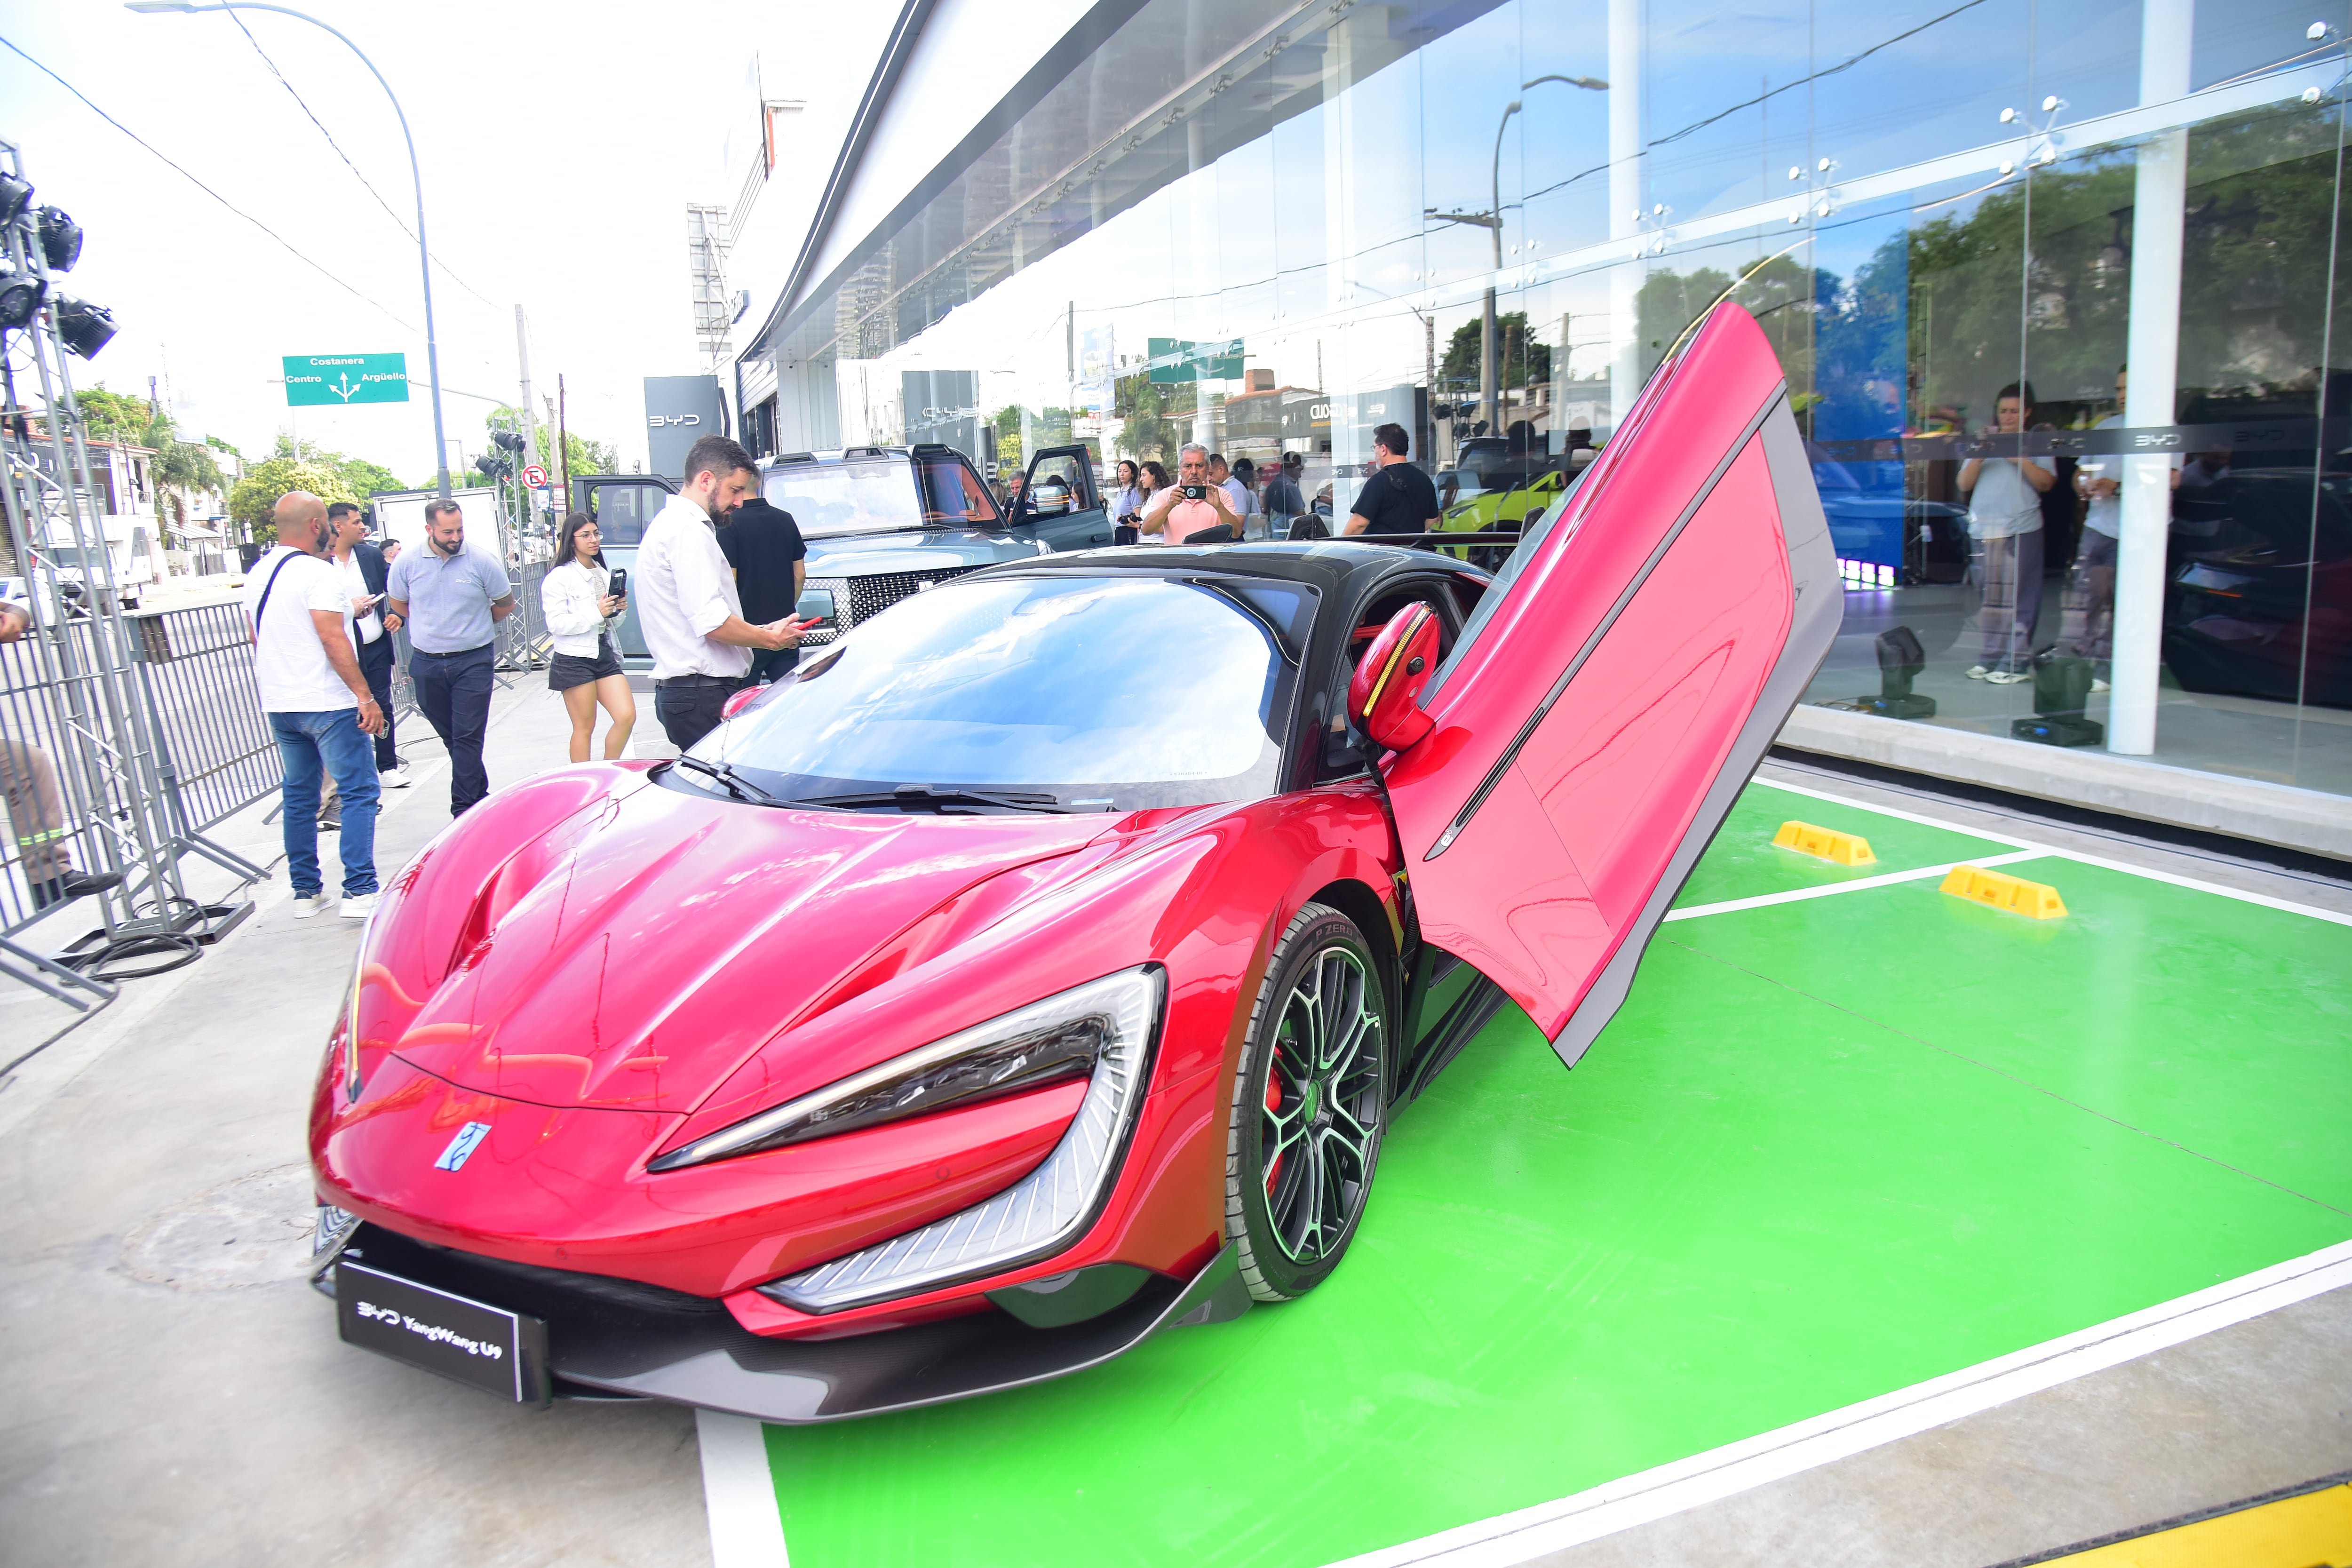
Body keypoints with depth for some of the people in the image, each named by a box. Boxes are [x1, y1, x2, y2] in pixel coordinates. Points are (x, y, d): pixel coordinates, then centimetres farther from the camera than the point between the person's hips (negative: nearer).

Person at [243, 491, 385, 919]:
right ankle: (359, 891, -10)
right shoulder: (317, 572, -14)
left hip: (279, 705, 8)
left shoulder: (257, 573, 13)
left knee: (298, 798, 13)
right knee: (358, 792, -4)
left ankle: (306, 892, 18)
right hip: (328, 704, -8)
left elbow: (258, 639, 20)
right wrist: (365, 697, -19)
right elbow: (333, 639, -20)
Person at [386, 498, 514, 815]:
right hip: (426, 663, 3)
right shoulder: (407, 563, -2)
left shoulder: (482, 560, -8)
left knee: (467, 738, -6)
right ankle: (480, 794, 27)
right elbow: (399, 605, 17)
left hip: (473, 661, -3)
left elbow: (506, 604, 6)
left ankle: (464, 810, -3)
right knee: (450, 737, 13)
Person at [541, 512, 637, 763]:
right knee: (585, 727, 0)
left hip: (605, 655, 6)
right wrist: (597, 613, -20)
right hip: (574, 660, -6)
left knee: (627, 717, -3)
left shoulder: (603, 574, 15)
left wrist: (617, 609, 3)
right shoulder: (559, 578, -7)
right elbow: (556, 624, -15)